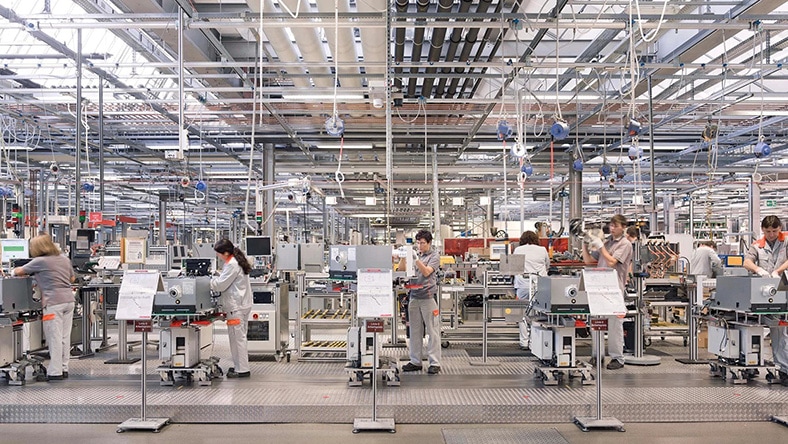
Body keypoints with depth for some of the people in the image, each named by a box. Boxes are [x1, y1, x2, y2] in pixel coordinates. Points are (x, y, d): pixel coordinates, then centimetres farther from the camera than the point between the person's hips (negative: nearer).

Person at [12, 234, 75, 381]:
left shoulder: (40, 262, -5)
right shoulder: (64, 259, 14)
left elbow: (19, 271, 7)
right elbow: (72, 278, 25)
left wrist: (13, 271, 28)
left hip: (53, 302, -7)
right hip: (69, 299, 7)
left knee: (54, 337, -3)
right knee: (65, 337, 10)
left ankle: (55, 372, 0)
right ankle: (64, 369, 16)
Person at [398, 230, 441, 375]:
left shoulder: (434, 256, 0)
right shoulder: (414, 254, 13)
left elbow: (427, 272, -13)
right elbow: (400, 269, 9)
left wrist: (416, 259, -19)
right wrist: (404, 256, -7)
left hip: (428, 296, -5)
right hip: (414, 296, 5)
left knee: (432, 331, -2)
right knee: (415, 331, 9)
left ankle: (435, 363, 1)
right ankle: (415, 362, 16)